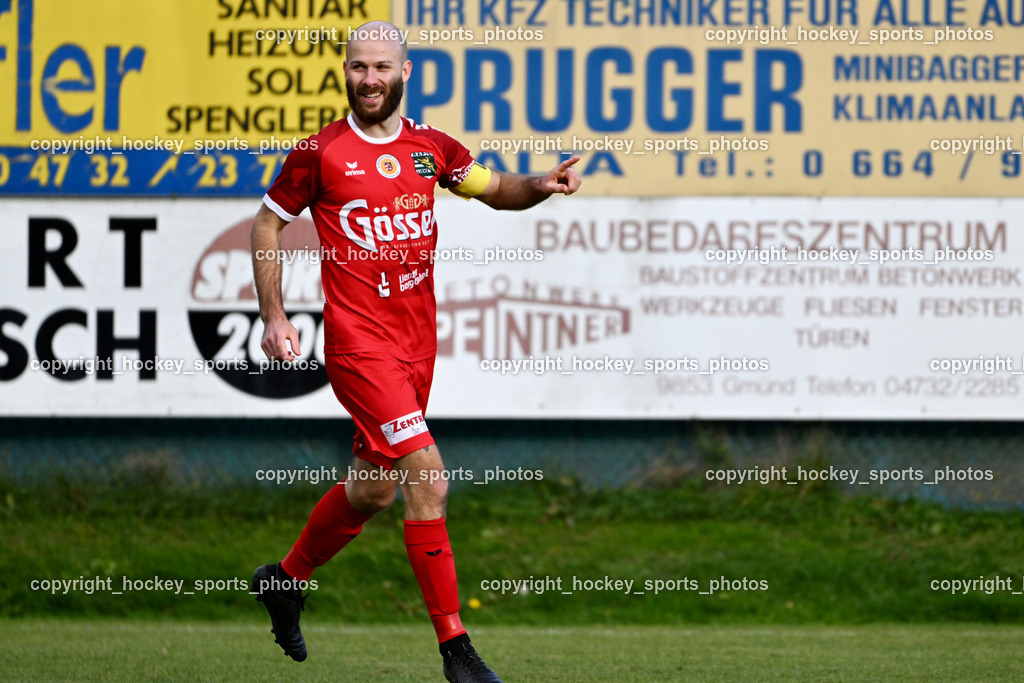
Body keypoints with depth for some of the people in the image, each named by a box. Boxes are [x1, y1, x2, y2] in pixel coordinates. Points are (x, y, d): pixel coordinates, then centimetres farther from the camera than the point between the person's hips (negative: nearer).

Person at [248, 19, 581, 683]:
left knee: (373, 487, 18)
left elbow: (493, 188, 20)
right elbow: (268, 223, 6)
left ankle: (286, 579, 43)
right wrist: (274, 317, 0)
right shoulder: (320, 152, -5)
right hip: (358, 341, -6)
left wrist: (540, 185, -2)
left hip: (417, 341, 6)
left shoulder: (431, 147, 7)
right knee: (427, 478, -17)